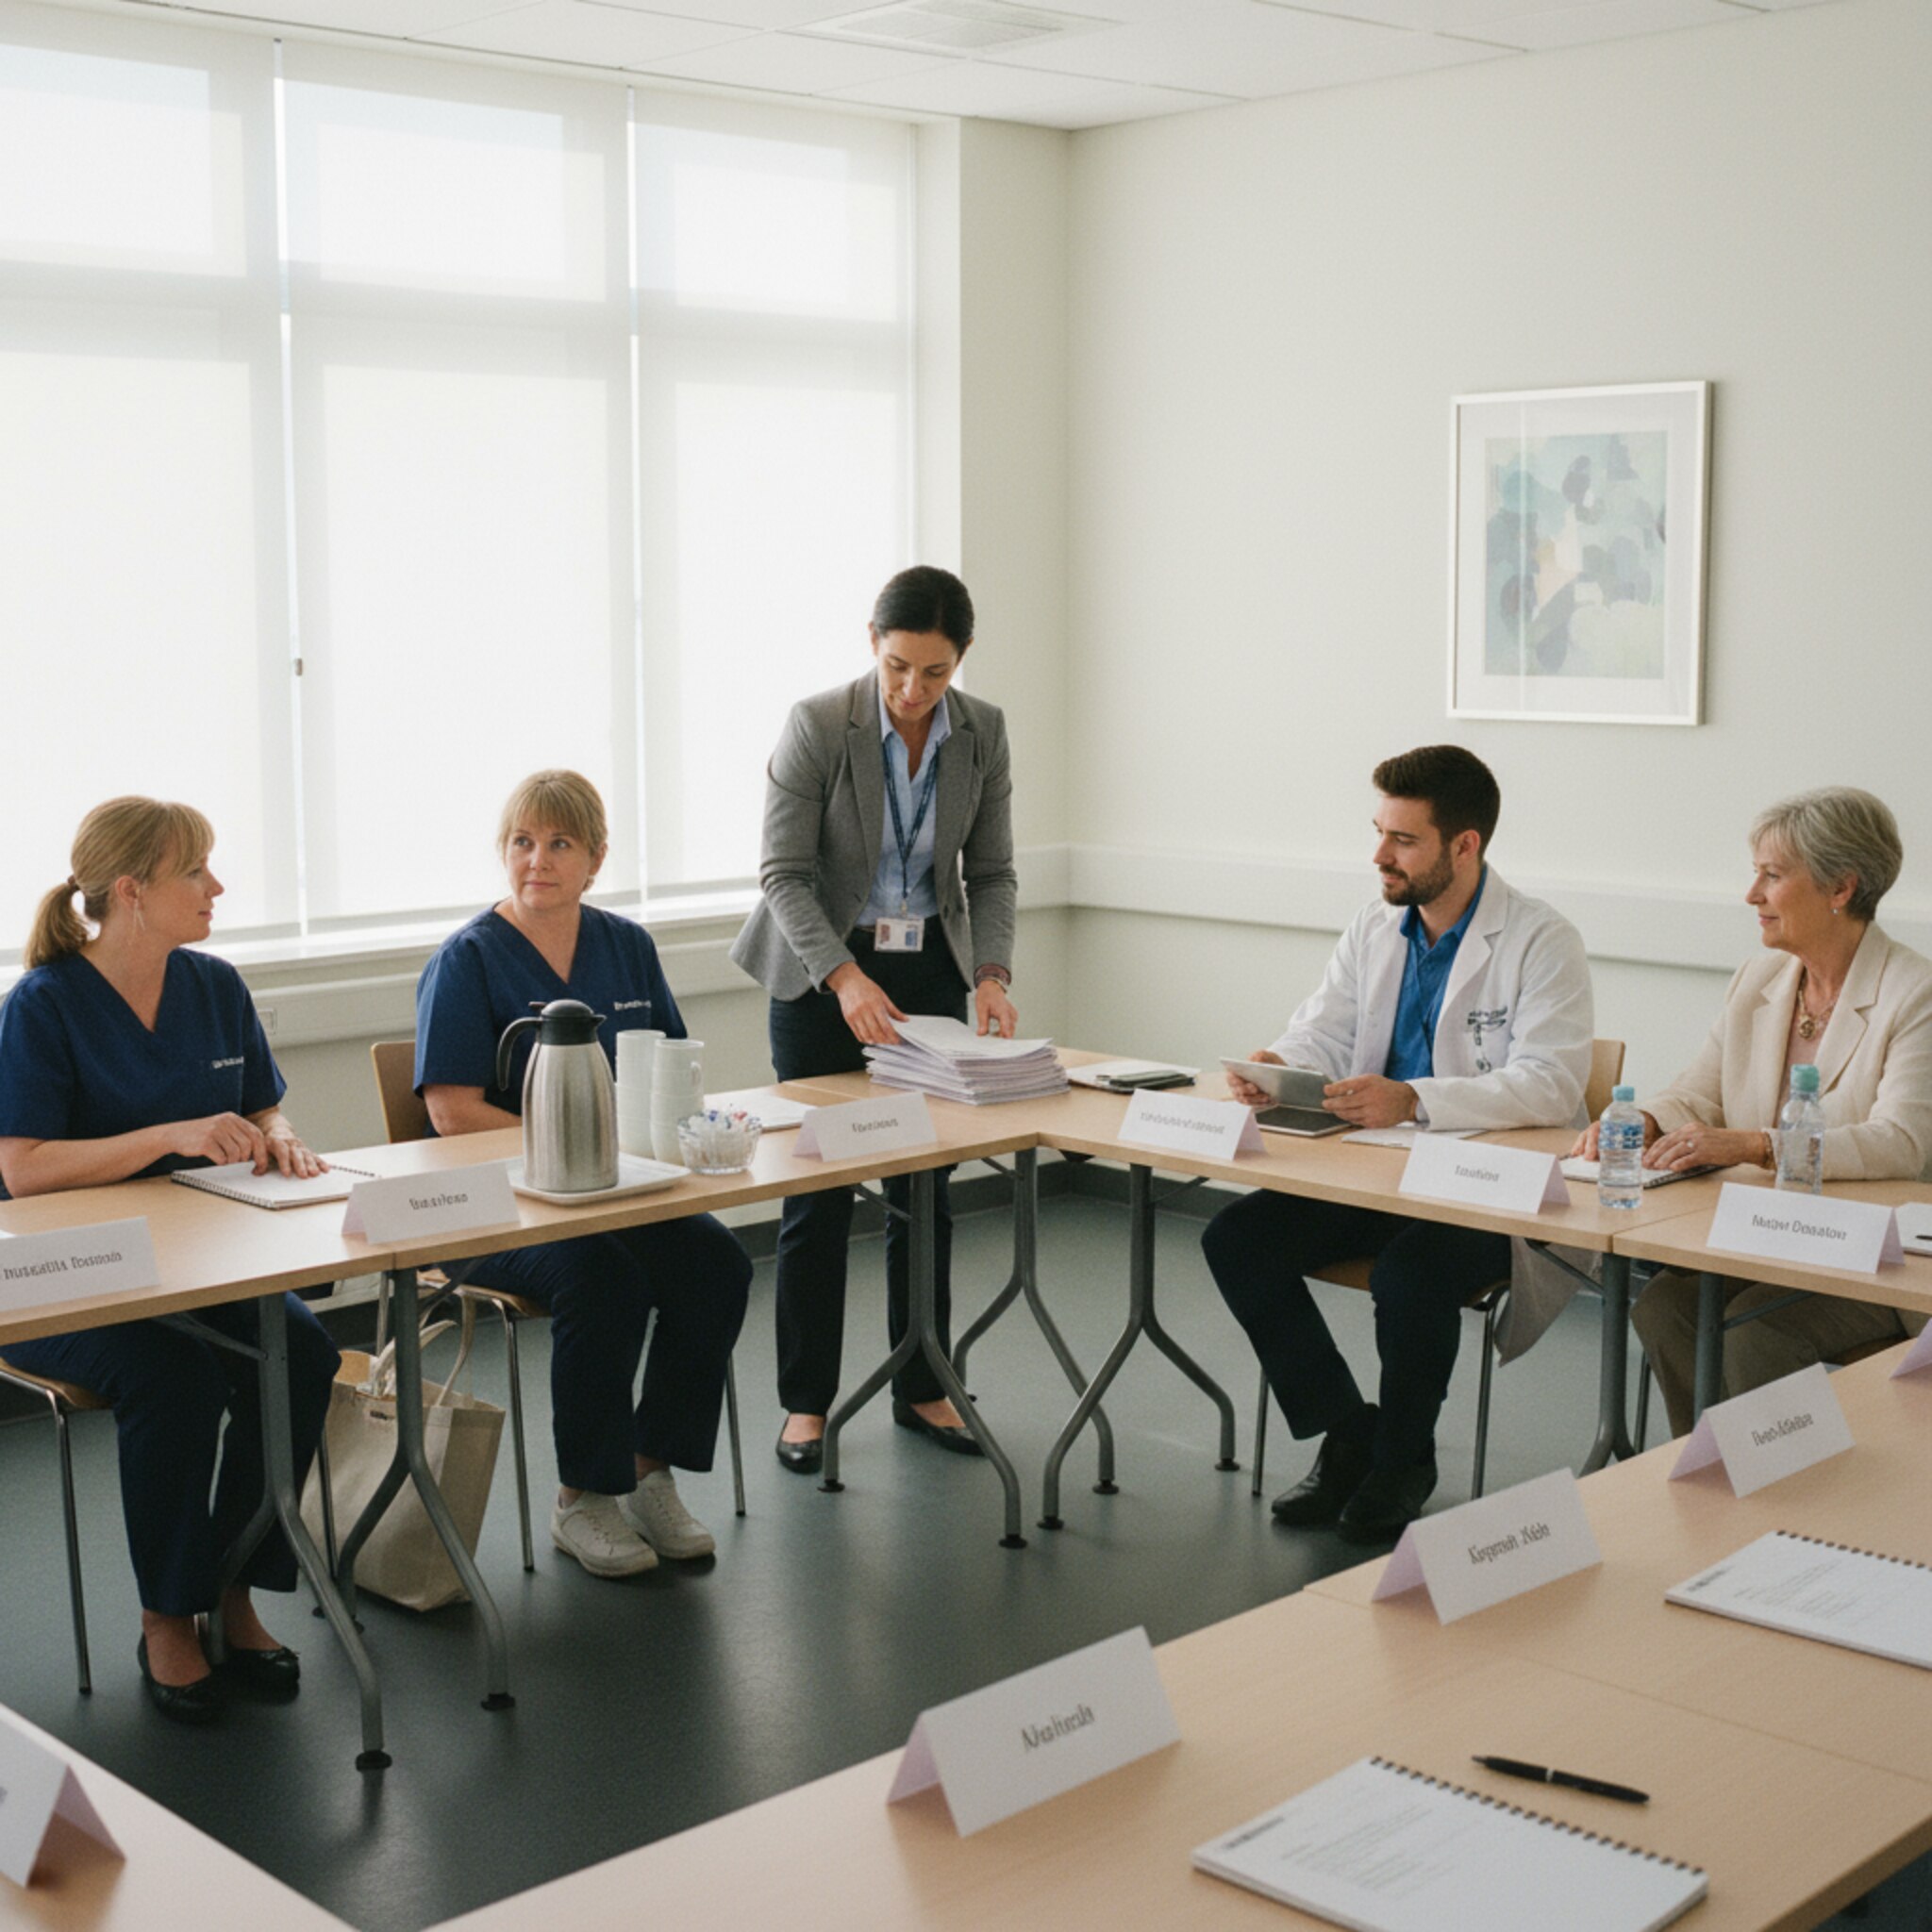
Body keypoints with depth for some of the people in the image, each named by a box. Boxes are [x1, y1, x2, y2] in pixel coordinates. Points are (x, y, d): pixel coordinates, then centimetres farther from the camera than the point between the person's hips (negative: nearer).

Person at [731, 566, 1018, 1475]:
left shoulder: (982, 733, -5)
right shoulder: (817, 725, -16)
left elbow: (991, 872, 2)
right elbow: (784, 874, -16)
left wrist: (991, 973, -14)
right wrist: (845, 978, -28)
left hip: (930, 972, 4)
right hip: (821, 972, -3)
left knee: (925, 1190, 8)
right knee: (817, 1193, 0)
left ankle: (921, 1388, 21)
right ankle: (805, 1401, 12)